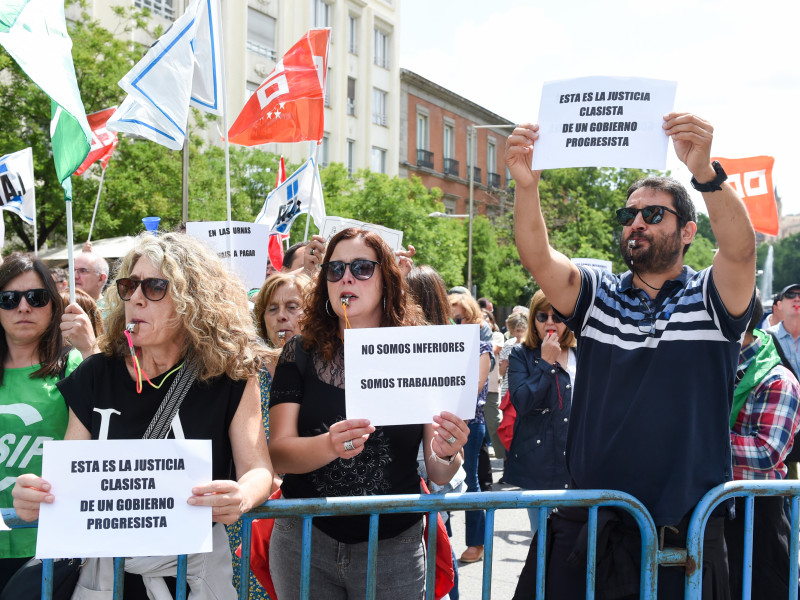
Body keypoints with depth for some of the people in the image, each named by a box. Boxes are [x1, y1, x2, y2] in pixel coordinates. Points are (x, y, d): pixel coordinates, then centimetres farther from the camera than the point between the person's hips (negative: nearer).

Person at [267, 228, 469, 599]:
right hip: (304, 541, 0)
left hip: (393, 550, 0)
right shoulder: (301, 354, -2)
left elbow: (439, 476, -2)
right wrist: (329, 445, -31)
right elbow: (278, 453, -12)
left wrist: (446, 456, -24)